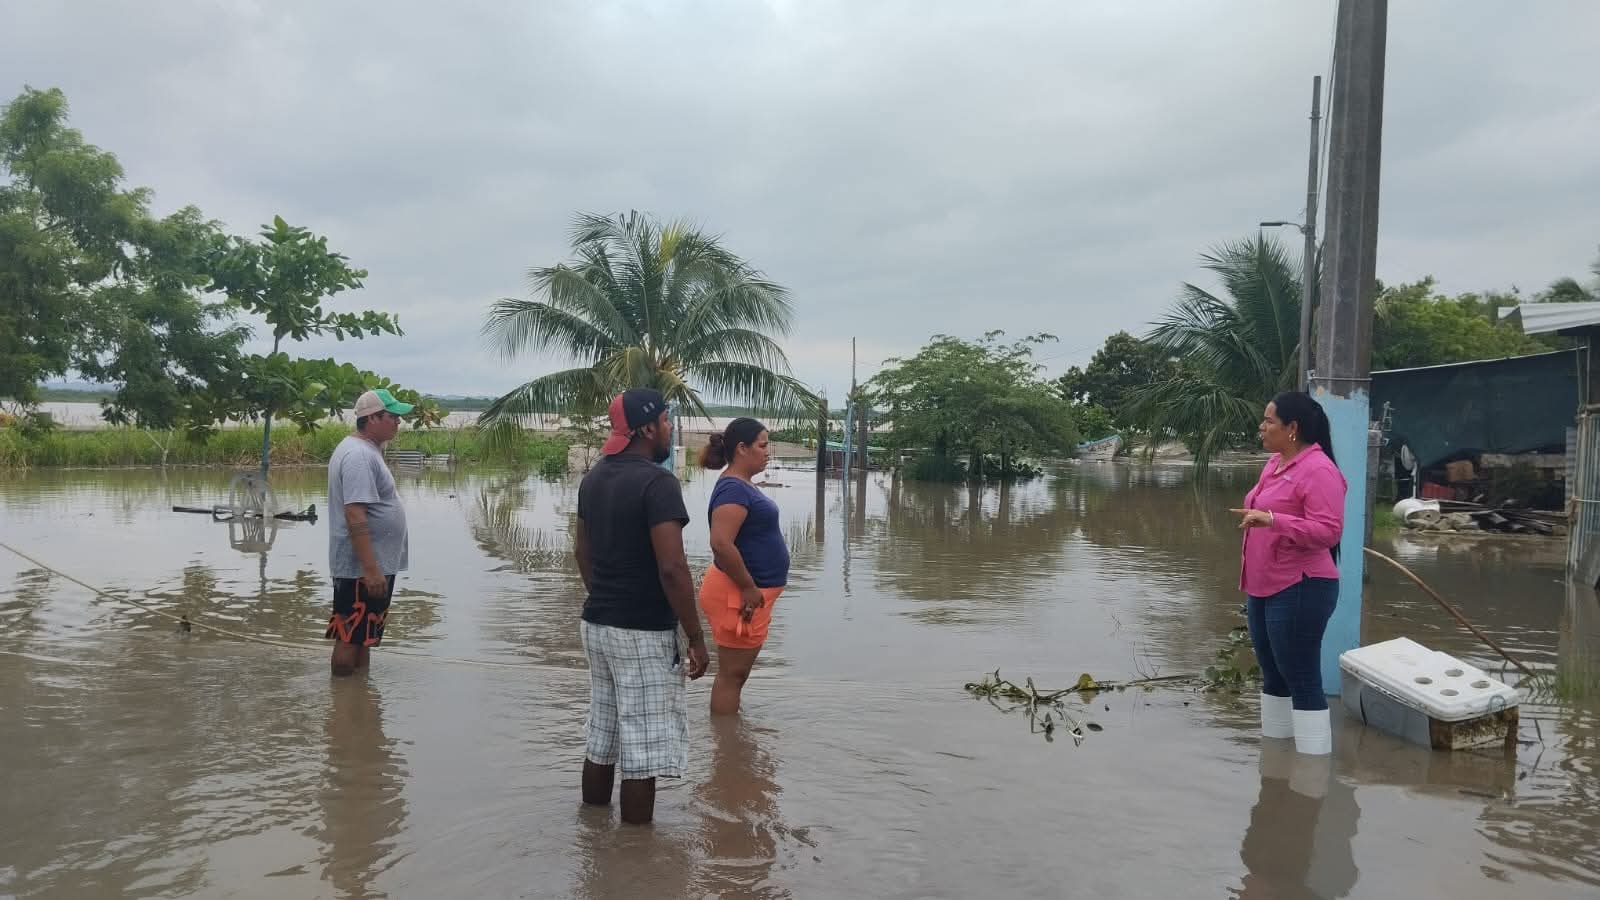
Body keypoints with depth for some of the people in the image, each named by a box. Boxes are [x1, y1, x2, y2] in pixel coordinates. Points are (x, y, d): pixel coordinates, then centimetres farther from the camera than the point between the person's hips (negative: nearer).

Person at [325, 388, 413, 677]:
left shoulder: (365, 450, 14)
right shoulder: (359, 456, -19)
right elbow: (355, 515, -26)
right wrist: (371, 569, -28)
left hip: (372, 565, 11)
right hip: (362, 567, -11)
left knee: (364, 637, 17)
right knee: (350, 637, -2)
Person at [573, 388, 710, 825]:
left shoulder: (594, 478, 9)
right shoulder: (657, 482, -18)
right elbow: (671, 568, -23)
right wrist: (695, 637, -15)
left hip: (597, 624, 9)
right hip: (643, 632, -9)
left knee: (601, 739, 19)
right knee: (643, 750, 1)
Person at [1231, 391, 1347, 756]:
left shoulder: (1318, 469, -16)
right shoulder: (1276, 462, 12)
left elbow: (1328, 530, -24)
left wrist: (1271, 519, -33)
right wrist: (1250, 581, 24)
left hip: (1299, 590, -10)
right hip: (1265, 589, 10)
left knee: (1302, 679, -4)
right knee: (1273, 673, 17)